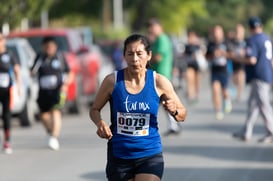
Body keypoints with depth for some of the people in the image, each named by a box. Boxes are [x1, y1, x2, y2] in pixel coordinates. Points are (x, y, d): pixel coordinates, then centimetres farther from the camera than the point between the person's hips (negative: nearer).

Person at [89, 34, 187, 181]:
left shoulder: (159, 82, -5)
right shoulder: (113, 81, -6)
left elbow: (182, 115, 4)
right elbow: (95, 109, 7)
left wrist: (174, 111, -19)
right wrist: (100, 123, -15)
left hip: (149, 156, -1)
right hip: (119, 156, 1)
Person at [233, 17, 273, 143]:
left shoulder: (252, 40, -14)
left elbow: (252, 60, -22)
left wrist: (242, 59, -4)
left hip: (259, 77, -9)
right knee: (253, 104, 13)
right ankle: (246, 133, 16)